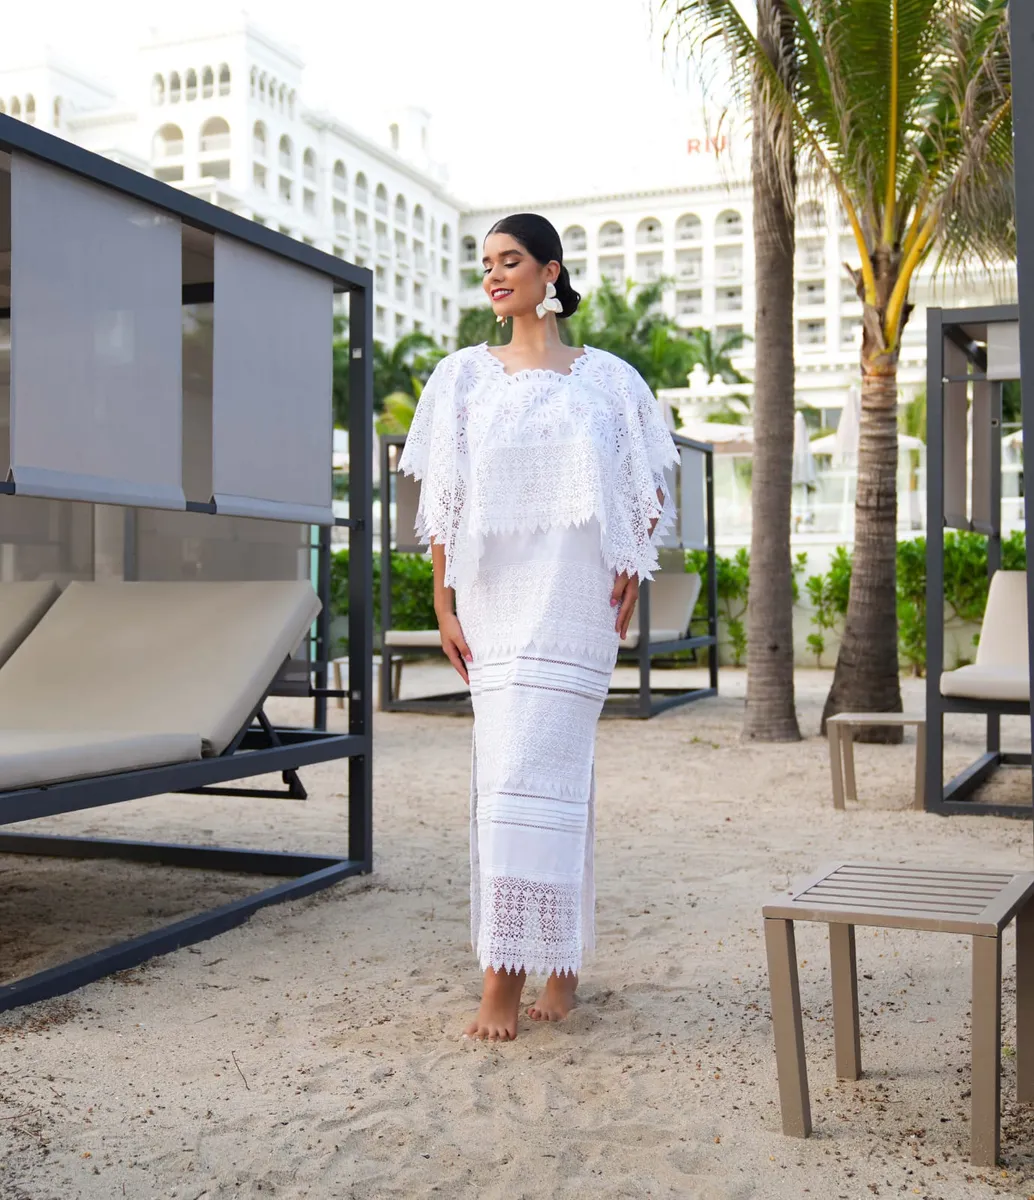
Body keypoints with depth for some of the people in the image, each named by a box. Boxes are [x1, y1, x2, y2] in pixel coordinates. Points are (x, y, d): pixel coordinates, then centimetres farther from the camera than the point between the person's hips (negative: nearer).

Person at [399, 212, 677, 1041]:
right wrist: (444, 605, 0)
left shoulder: (608, 380, 7)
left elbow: (650, 493, 11)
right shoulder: (464, 377, 9)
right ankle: (557, 960, 17)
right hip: (493, 599, 2)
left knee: (537, 769, -9)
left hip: (573, 600, -2)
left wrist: (633, 575, -1)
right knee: (532, 768, 4)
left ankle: (508, 976, -3)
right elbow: (444, 501, 6)